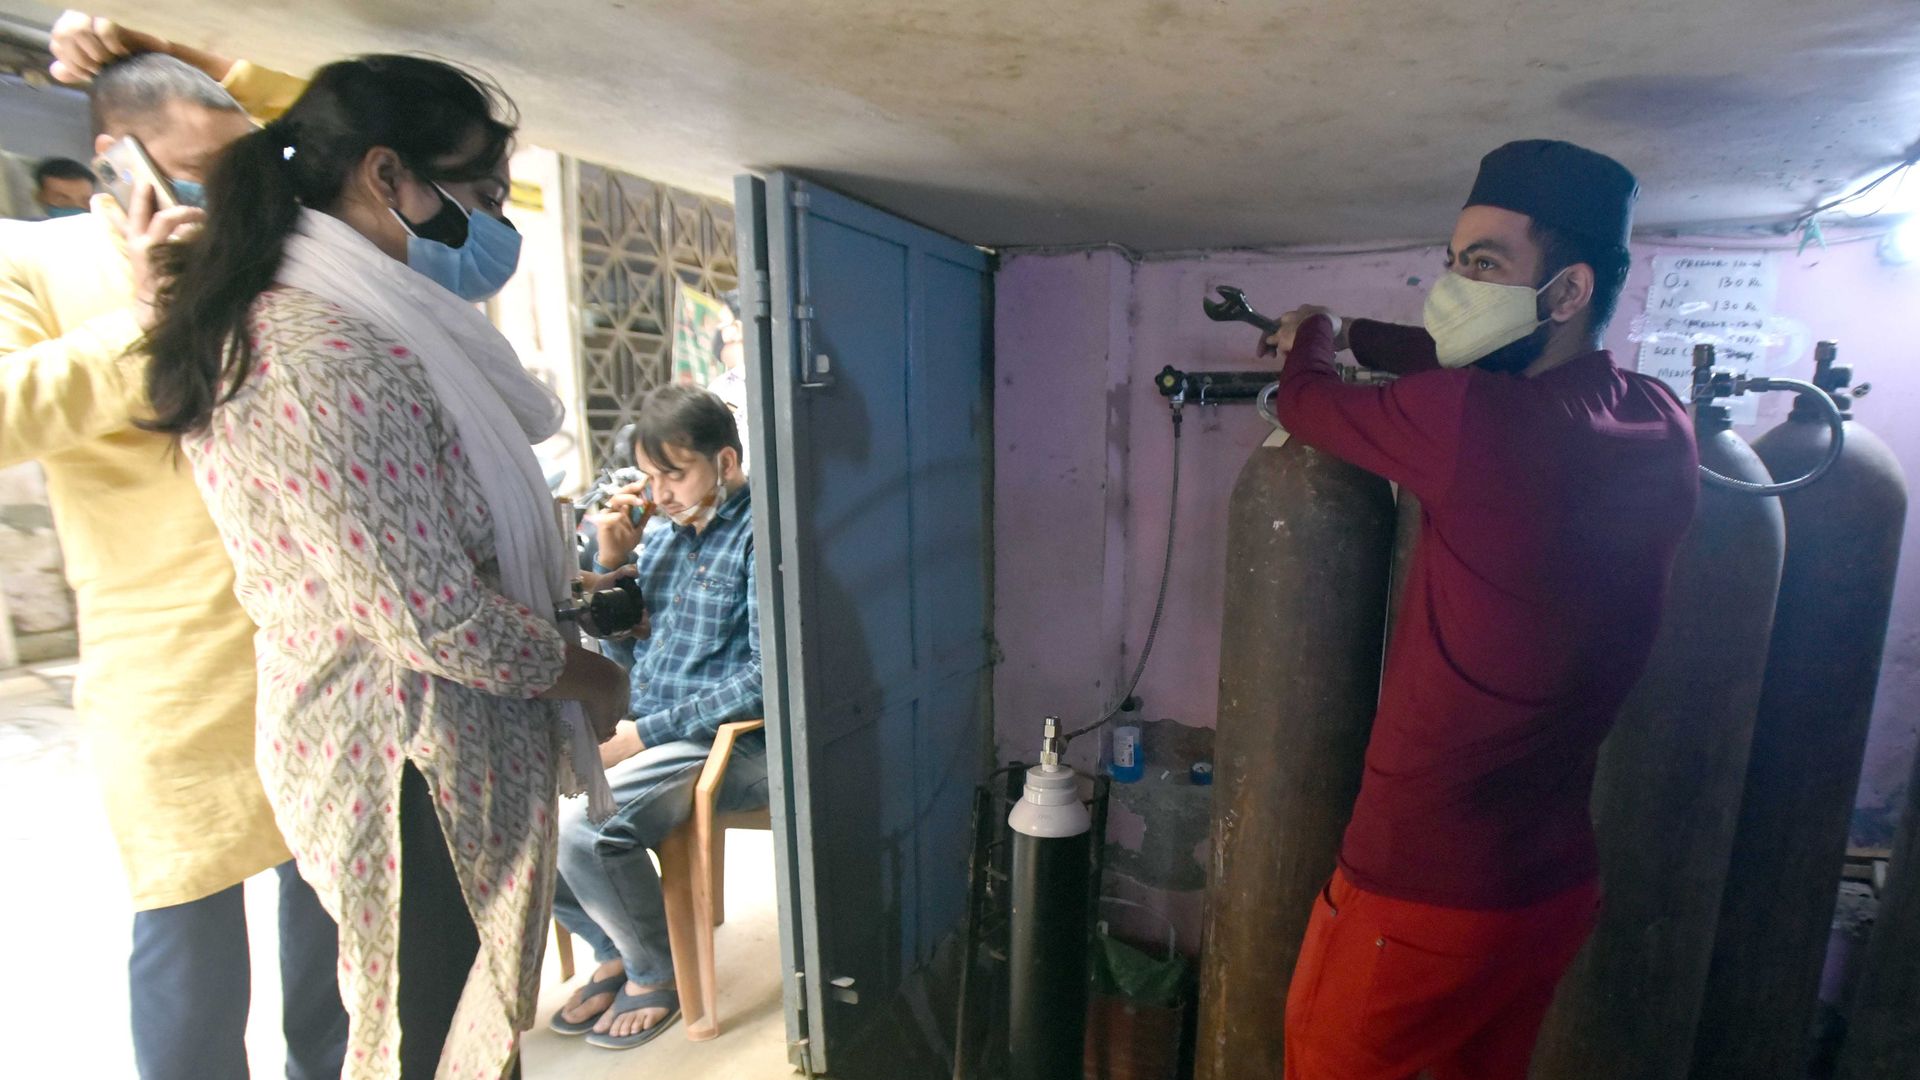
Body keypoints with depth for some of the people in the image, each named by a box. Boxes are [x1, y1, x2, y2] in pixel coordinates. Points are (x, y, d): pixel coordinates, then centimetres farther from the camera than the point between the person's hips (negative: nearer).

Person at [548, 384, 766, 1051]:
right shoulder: (666, 534, 11)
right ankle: (611, 951, 14)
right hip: (642, 731, 8)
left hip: (724, 740, -8)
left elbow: (766, 675, -19)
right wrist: (611, 564, 2)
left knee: (578, 824, -25)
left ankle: (655, 975, 6)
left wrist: (647, 732, -17)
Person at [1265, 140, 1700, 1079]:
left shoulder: (1467, 420, -25)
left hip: (1423, 897, -7)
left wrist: (1313, 336, 15)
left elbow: (1303, 402, -8)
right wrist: (1351, 333, 24)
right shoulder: (1663, 430, -3)